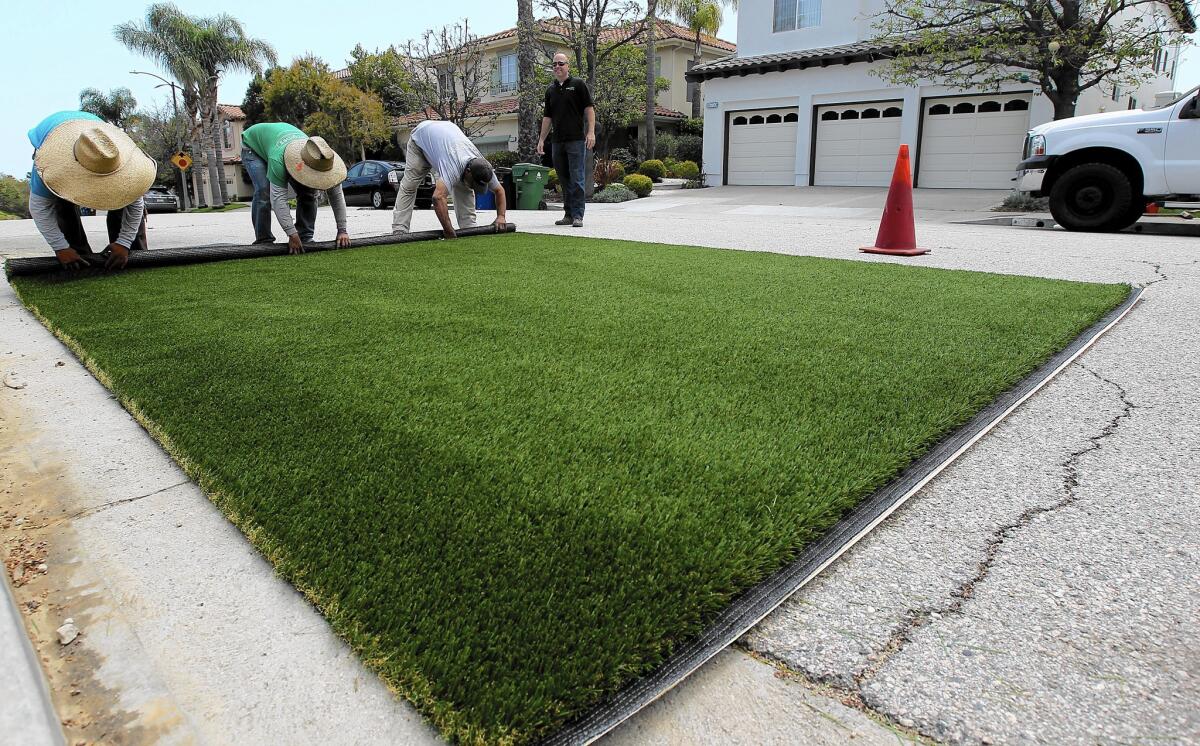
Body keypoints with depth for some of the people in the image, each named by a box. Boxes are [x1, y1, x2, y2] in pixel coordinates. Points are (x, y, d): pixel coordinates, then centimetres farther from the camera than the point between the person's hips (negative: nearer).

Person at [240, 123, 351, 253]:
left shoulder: (318, 157, -32)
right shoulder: (278, 160, -47)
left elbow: (337, 195, -28)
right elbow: (278, 197, -49)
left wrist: (342, 230, -32)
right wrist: (292, 234, -54)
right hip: (253, 146, -4)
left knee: (308, 192, -11)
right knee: (264, 191, -26)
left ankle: (305, 238, -1)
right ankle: (263, 241, -14)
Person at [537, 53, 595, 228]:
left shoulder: (578, 85, 2)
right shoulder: (551, 90, 17)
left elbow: (589, 108, -2)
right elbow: (547, 117, 19)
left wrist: (591, 132, -13)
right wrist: (541, 139, 14)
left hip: (576, 140, -6)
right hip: (558, 141, 6)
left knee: (576, 179, -9)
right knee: (564, 180, 7)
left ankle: (578, 215, -9)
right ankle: (568, 215, 13)